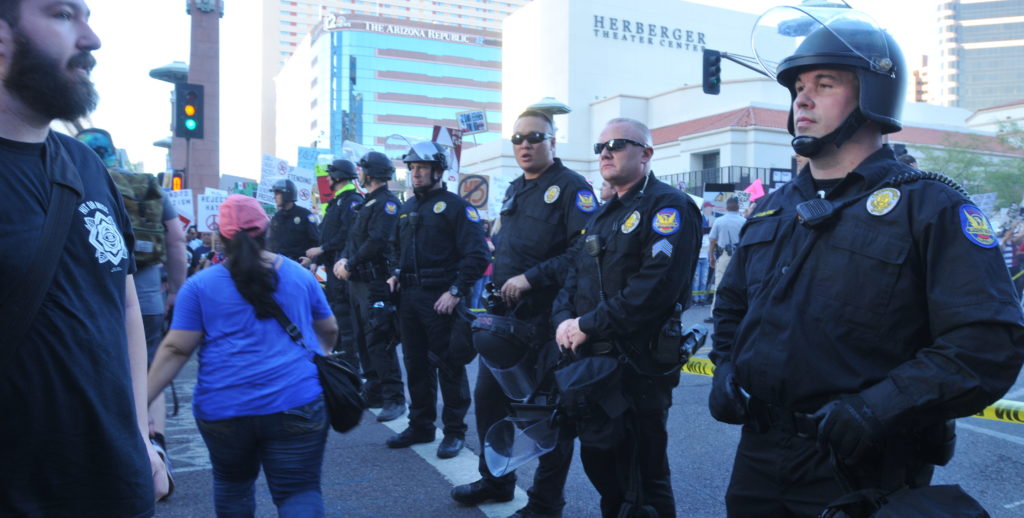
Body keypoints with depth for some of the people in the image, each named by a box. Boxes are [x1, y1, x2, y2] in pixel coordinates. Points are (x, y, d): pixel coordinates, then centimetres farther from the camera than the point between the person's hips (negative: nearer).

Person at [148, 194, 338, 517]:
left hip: (223, 408, 1)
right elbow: (329, 330, 18)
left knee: (233, 483, 24)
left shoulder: (200, 285, 1)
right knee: (300, 490, 1)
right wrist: (322, 354, 38)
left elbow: (175, 349, -5)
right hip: (295, 404, 0)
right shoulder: (300, 275, 7)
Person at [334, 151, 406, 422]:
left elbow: (376, 242, -21)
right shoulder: (367, 203, 20)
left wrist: (351, 264, -15)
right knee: (363, 339, 14)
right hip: (359, 281, 10)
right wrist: (344, 259, -1)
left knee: (378, 340, -12)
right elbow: (355, 239, 17)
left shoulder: (386, 202, -10)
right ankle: (374, 392, 23)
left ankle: (394, 398, -8)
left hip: (376, 282, -10)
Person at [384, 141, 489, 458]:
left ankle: (455, 431, 12)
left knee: (449, 366, 0)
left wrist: (456, 291, -19)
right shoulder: (407, 209, 16)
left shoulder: (456, 206, -7)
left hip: (441, 299, -7)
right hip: (409, 297, 7)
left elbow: (476, 255, -14)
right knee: (416, 364, 14)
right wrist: (396, 274, 10)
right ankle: (420, 425, 27)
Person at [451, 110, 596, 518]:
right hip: (506, 315, 8)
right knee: (488, 396, 16)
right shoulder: (515, 190, 15)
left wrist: (530, 278, -23)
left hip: (548, 319, -8)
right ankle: (495, 480, 35)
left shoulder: (571, 188, -10)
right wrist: (498, 288, 13)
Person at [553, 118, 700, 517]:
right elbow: (575, 274, 15)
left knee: (643, 477, 3)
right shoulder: (603, 215, 17)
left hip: (639, 365, -8)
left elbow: (656, 285, -23)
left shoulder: (668, 207, -11)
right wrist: (565, 321, -5)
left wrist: (589, 326, -20)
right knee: (598, 461, 21)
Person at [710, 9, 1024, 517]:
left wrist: (877, 409, -25)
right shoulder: (771, 210, 10)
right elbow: (732, 305, 22)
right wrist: (725, 369, 4)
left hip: (864, 472, -5)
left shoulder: (929, 207, -8)